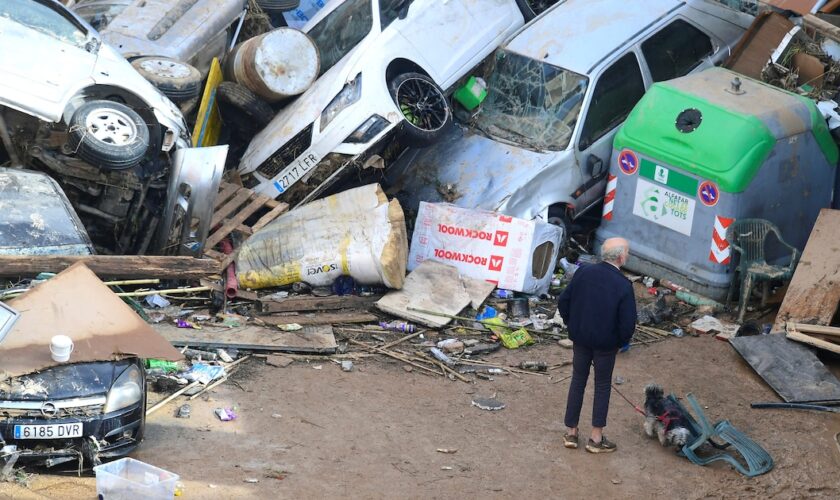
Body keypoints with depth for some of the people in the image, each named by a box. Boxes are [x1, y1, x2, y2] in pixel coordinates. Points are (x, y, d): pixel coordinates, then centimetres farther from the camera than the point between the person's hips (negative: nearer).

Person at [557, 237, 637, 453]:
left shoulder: (583, 273, -7)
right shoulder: (623, 285, -20)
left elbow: (563, 302, 0)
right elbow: (628, 322, -19)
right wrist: (622, 341, 0)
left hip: (580, 339, 4)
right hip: (606, 344, -4)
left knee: (578, 381, 17)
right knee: (602, 386, 11)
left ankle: (571, 432, 23)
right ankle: (596, 438, 15)